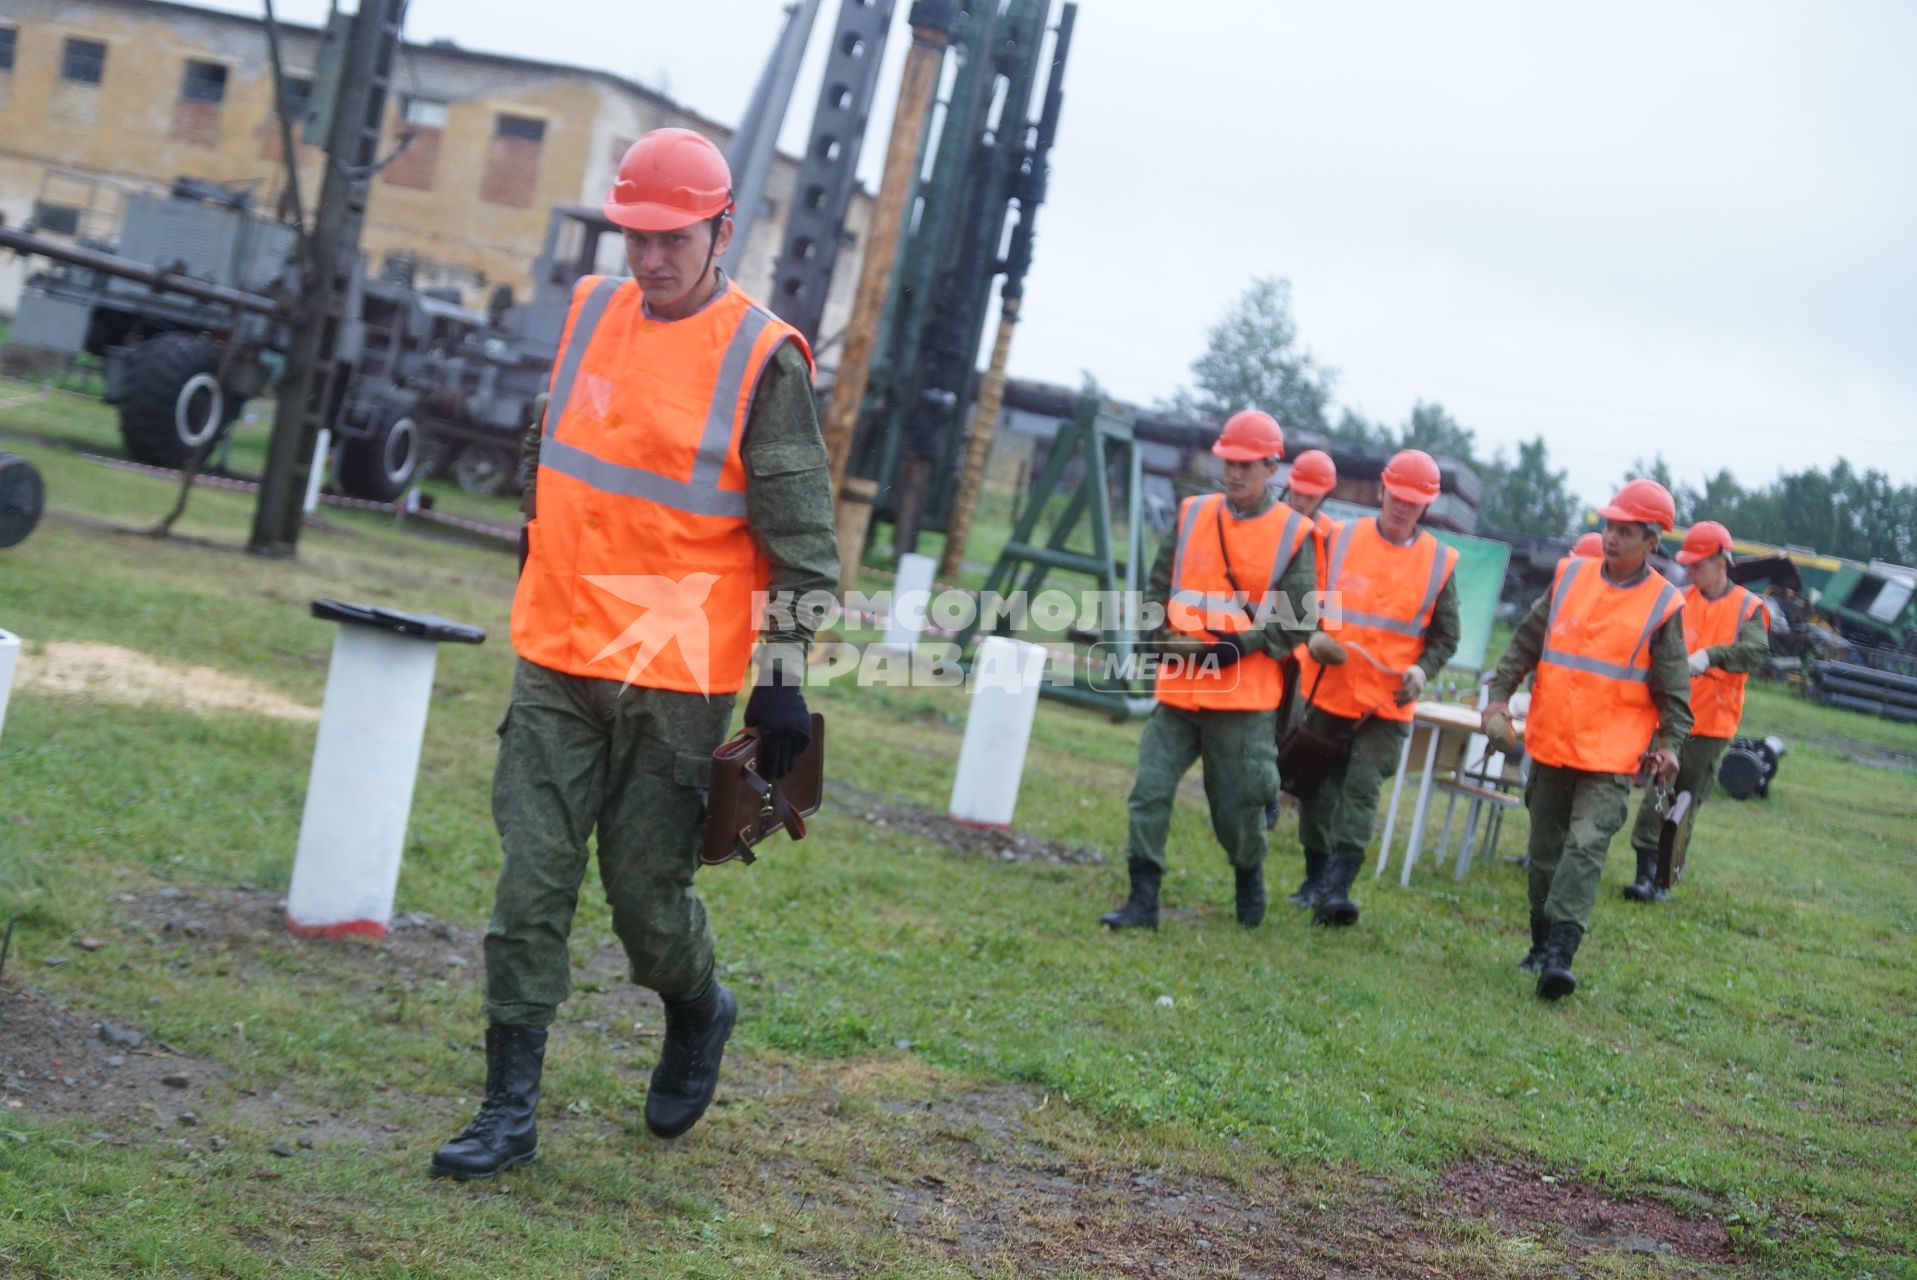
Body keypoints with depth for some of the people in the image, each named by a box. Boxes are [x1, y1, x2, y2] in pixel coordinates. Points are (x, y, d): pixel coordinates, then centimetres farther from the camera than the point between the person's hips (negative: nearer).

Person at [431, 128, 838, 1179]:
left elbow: (800, 540, -7)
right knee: (530, 884, 2)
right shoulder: (591, 311, 9)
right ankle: (509, 1110, 9)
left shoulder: (762, 360, -8)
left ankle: (698, 1014, 34)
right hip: (555, 660, 5)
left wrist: (781, 682, -10)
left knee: (646, 894, 2)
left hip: (677, 679, -5)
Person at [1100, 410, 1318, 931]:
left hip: (1244, 697, -3)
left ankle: (1250, 878, 34)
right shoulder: (1192, 515, 8)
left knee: (1237, 804, 5)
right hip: (1178, 689, 3)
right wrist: (1165, 639, -4)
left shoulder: (1293, 534, -3)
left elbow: (1299, 622, -4)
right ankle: (1143, 901, 1)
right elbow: (1157, 589, 13)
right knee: (1150, 790, -4)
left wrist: (1243, 644, -16)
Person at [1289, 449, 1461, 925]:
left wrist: (1422, 670, -11)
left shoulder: (1440, 562, 2)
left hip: (1387, 705, -2)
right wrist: (1312, 638, -13)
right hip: (1327, 692, 2)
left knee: (1361, 791, -12)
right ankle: (1316, 877, 28)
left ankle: (1337, 889, -17)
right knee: (1318, 788, 10)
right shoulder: (1341, 539, 2)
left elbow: (1445, 636, 8)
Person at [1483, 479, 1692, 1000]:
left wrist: (1669, 742, -11)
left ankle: (1560, 952, -22)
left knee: (1585, 847, -17)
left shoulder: (1663, 606, -3)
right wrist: (1500, 693, 2)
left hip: (1611, 756, -4)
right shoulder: (1570, 576, 5)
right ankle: (1542, 945, 25)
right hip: (1550, 745, 4)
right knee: (1545, 850, 12)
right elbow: (1526, 641, 11)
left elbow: (1674, 688, 0)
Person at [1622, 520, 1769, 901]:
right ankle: (1646, 873, -4)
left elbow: (1757, 652, -18)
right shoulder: (1680, 602, 7)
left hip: (1712, 725, -1)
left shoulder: (1749, 607, -1)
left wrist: (1711, 655, -33)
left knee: (1687, 802, 6)